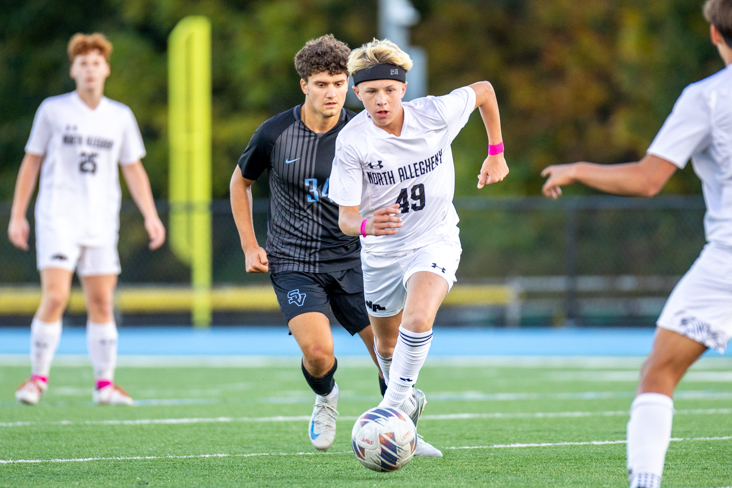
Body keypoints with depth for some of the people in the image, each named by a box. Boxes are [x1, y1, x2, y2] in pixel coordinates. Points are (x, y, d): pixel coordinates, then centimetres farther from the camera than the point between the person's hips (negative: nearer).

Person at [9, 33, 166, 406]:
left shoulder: (121, 117, 9)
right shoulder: (52, 110, 1)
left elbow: (133, 169, 14)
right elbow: (31, 163, 7)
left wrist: (151, 216, 3)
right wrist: (17, 215, 4)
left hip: (101, 222, 3)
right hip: (57, 218, -3)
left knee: (101, 303, 2)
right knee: (55, 297, -14)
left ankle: (105, 383, 9)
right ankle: (38, 378, -3)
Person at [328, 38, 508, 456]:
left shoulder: (435, 114, -19)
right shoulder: (352, 142, -22)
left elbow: (484, 90, 2)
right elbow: (346, 218, -21)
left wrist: (496, 154, 5)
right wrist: (366, 225, -45)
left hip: (435, 239, -2)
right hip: (381, 251, 2)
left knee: (418, 320, -30)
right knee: (387, 346, 17)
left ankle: (392, 408, -18)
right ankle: (410, 400, 48)